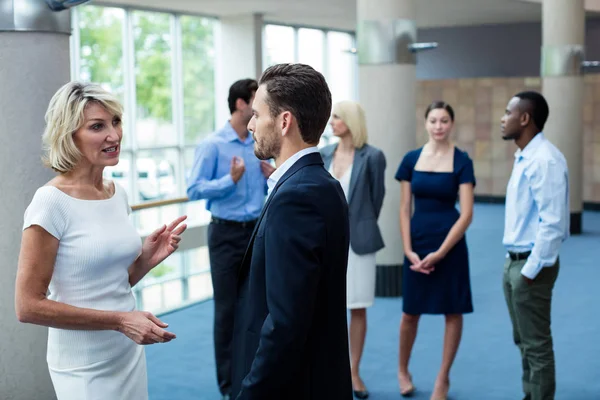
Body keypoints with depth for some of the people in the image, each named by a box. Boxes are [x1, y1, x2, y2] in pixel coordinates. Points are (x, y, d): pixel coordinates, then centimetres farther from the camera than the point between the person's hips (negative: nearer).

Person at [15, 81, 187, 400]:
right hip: (85, 369, -6)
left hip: (131, 355, 7)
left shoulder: (118, 194, 3)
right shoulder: (51, 201, -17)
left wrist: (147, 258, -6)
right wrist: (119, 320, -20)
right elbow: (28, 306, -17)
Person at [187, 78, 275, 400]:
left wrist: (271, 178, -3)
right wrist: (231, 180, -23)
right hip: (227, 233, -5)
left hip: (258, 231, 5)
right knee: (227, 308, 3)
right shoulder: (213, 145, -9)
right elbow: (194, 190, -14)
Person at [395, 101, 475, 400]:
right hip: (417, 241, 2)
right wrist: (409, 250, -6)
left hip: (449, 242, -2)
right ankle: (403, 370, 30)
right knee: (410, 312, 8)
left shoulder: (461, 161, -5)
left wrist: (440, 253, -14)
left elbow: (466, 214, -9)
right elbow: (404, 209, 4)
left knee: (452, 312, 5)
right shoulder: (411, 159, 3)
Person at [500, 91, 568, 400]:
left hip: (531, 264, -10)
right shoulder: (523, 157, 12)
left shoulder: (545, 160, -20)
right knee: (523, 340, 19)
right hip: (514, 260, 10)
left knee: (536, 344, 1)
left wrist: (531, 269, -21)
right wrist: (515, 264, 15)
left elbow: (552, 221, -24)